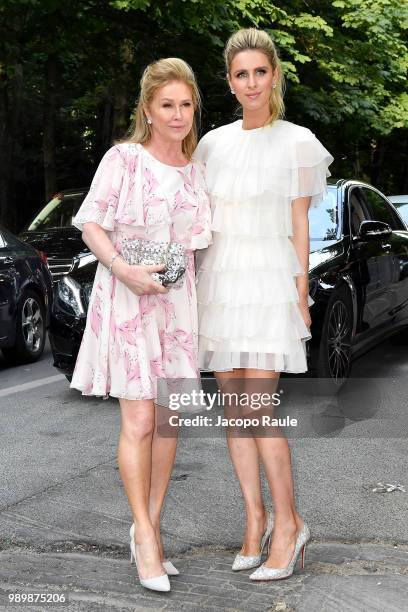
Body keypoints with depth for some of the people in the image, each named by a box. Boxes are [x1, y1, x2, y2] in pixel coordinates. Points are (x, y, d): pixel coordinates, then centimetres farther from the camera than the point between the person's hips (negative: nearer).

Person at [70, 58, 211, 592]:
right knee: (139, 421, -8)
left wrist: (191, 302, 12)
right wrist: (123, 268, -21)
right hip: (127, 299, -5)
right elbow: (90, 224, -9)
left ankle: (151, 525, 18)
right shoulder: (123, 159, -5)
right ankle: (144, 535, 2)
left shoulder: (194, 170, 11)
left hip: (176, 299, 6)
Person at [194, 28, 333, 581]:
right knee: (232, 405, 6)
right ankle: (255, 518, 16)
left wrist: (301, 296, -5)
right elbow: (199, 218, 14)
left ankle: (288, 524, 3)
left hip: (268, 281, -5)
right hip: (218, 281, 5)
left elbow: (299, 227, 0)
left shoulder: (296, 143, 0)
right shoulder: (214, 143, 11)